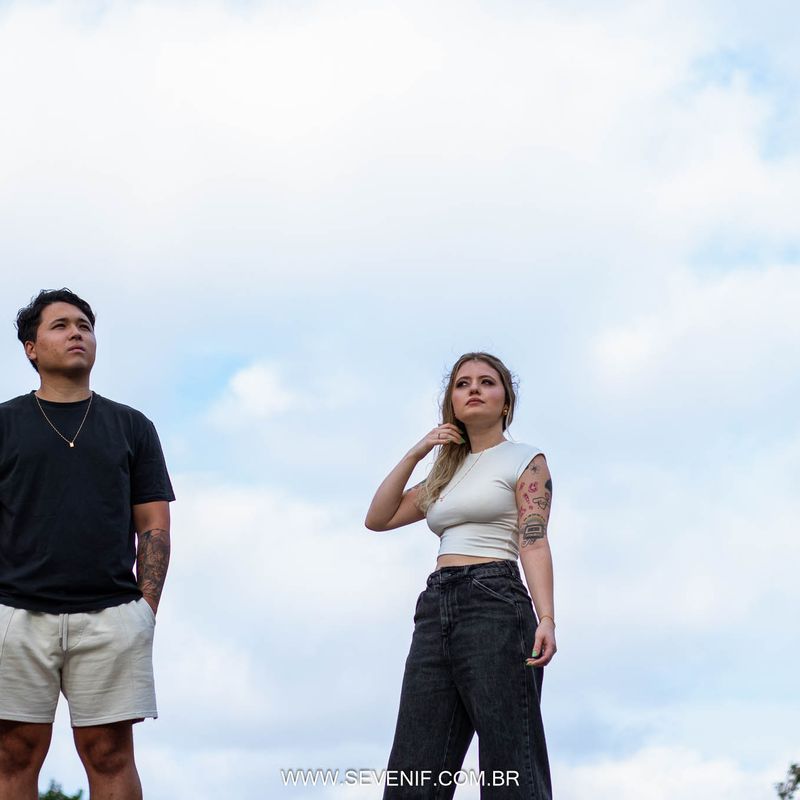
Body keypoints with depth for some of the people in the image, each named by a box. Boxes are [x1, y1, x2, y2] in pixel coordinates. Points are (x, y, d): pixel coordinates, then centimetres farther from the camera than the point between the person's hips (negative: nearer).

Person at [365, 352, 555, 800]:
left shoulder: (525, 461, 7)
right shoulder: (448, 472, 26)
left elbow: (534, 544, -5)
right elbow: (378, 518, 23)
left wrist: (546, 619, -18)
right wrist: (416, 454, 15)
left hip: (494, 605, -7)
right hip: (435, 611, 7)